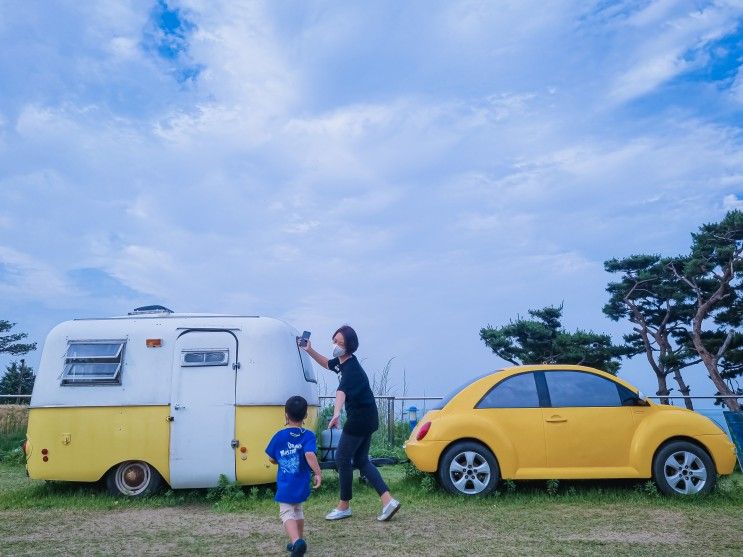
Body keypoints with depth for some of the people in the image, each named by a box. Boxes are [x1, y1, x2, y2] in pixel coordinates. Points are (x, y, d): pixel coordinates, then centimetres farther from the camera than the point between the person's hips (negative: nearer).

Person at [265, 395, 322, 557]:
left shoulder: (279, 436, -7)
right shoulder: (308, 436, -10)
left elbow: (272, 459, 3)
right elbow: (310, 455, -26)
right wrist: (318, 473, -20)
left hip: (285, 485, -2)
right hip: (301, 484, 3)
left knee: (287, 513, -1)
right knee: (298, 510, 25)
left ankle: (296, 541, -24)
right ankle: (299, 540, 35)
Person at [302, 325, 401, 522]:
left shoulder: (351, 368, -26)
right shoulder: (341, 361, 5)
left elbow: (341, 391, -46)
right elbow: (327, 364, 29)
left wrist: (336, 413, -62)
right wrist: (310, 351, 16)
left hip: (360, 419, -10)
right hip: (366, 417, 10)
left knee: (342, 458, 2)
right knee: (361, 460, 13)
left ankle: (344, 506, 17)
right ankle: (388, 500, 9)